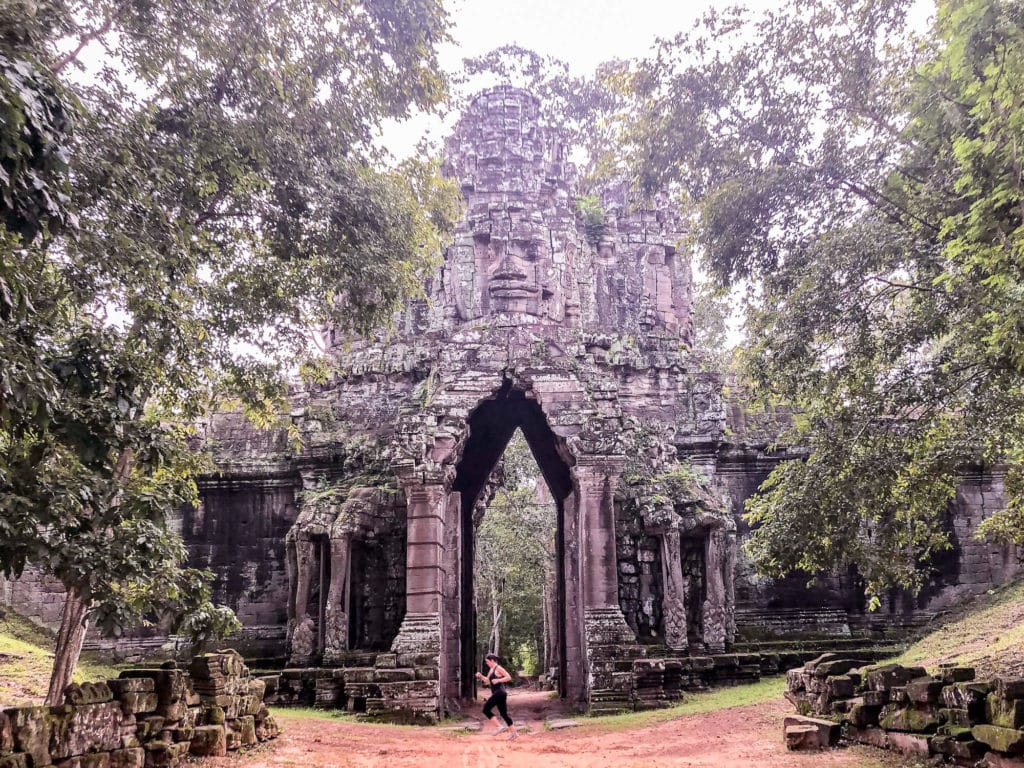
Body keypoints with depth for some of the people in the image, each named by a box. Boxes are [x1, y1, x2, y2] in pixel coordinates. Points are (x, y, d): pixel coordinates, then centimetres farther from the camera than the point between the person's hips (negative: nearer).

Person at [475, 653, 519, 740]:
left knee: (486, 709, -9)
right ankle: (514, 733, 11)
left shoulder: (498, 668, -9)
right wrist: (481, 676, 11)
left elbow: (509, 677, -16)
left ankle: (499, 726, -10)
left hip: (499, 693, -10)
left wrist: (498, 680, -21)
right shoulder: (491, 670, 17)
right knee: (503, 713, 9)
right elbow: (488, 681, 26)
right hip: (497, 694, 10)